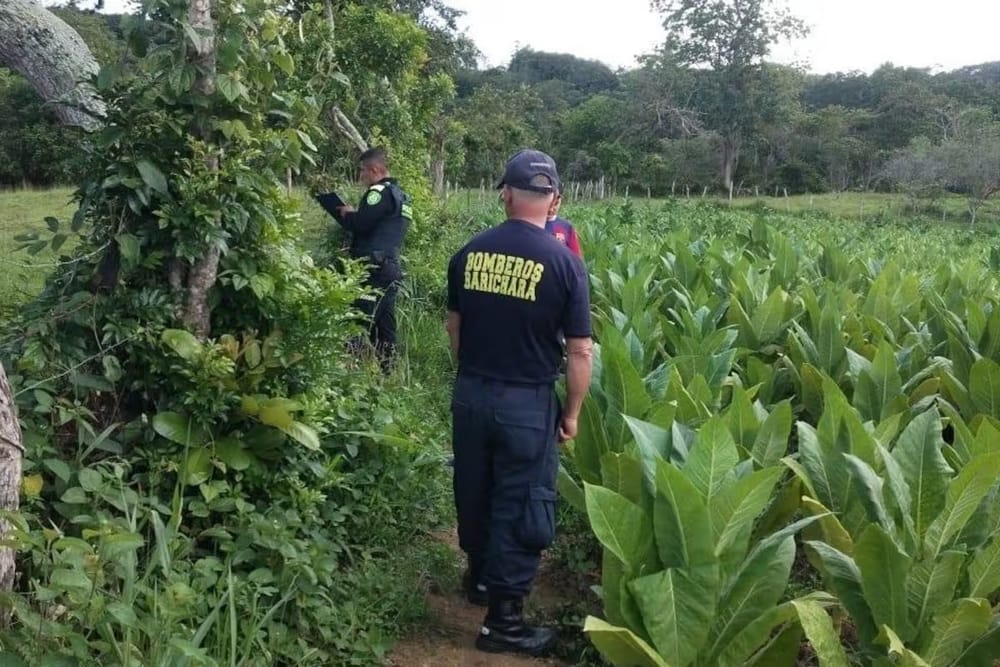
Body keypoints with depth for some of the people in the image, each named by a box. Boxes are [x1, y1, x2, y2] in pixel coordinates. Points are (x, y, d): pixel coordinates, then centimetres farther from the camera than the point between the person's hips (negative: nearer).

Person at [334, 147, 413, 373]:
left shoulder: (380, 192, -10)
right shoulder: (400, 195, 20)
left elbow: (360, 225, -17)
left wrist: (346, 214, 3)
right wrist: (353, 215, 15)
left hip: (373, 268, -10)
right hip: (391, 268, 10)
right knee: (385, 325, 10)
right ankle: (386, 370, 13)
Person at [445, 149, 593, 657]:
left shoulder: (469, 252, -1)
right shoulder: (564, 263, -13)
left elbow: (454, 326, 10)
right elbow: (580, 352, -12)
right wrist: (571, 413, 1)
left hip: (469, 394, 5)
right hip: (528, 403, -4)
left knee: (474, 490, 22)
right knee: (521, 506, 7)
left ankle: (479, 572, 45)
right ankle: (502, 618, 15)